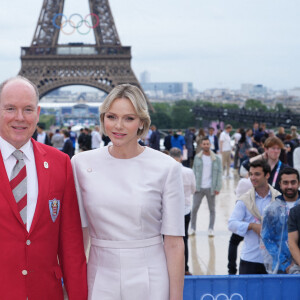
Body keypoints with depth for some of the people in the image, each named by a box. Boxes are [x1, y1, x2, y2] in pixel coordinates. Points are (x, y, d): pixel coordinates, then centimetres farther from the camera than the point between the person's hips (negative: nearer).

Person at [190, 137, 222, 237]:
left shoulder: (216, 159, 0)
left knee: (212, 209, 7)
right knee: (194, 208, 1)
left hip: (211, 188, -1)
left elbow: (219, 174, 0)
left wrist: (218, 188, -6)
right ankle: (192, 228, 13)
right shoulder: (197, 158, 4)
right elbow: (194, 172, 6)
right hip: (199, 188, 1)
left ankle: (211, 229, 16)